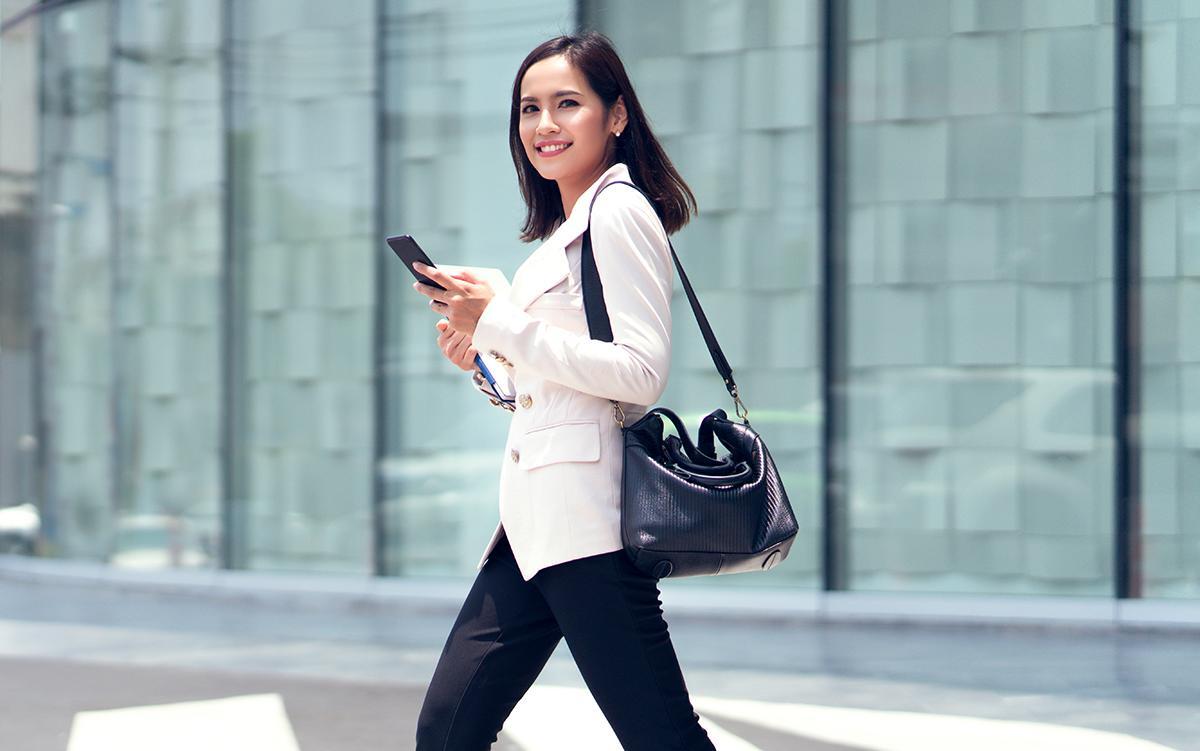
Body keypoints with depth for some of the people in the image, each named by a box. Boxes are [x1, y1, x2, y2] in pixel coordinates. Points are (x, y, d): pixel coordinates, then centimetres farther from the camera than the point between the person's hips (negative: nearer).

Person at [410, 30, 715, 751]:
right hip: (534, 519, 10)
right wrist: (483, 361, 11)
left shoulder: (619, 212, -7)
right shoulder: (563, 230, 23)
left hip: (588, 520, -10)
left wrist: (500, 322, -15)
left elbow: (641, 373, -17)